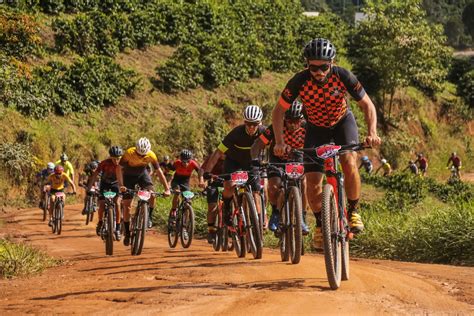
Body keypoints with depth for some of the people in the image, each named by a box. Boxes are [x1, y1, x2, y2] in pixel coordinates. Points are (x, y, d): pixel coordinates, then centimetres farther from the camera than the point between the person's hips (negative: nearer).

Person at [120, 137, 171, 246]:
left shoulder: (151, 156, -27)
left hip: (142, 174, 1)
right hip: (129, 176, -1)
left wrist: (167, 189, -24)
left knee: (152, 195, -24)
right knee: (126, 205, -7)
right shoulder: (129, 153, -32)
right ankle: (127, 233, 4)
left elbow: (159, 172, -20)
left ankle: (149, 217, 2)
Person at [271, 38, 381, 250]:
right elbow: (278, 112, -18)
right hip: (316, 128, 1)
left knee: (349, 162, -29)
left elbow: (367, 105, -19)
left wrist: (372, 133, -35)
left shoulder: (343, 76, -29)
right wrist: (279, 142, -30)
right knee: (313, 182, -10)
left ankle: (353, 211, -8)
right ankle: (320, 223, 14)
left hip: (343, 122, -1)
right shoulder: (299, 81, -29)